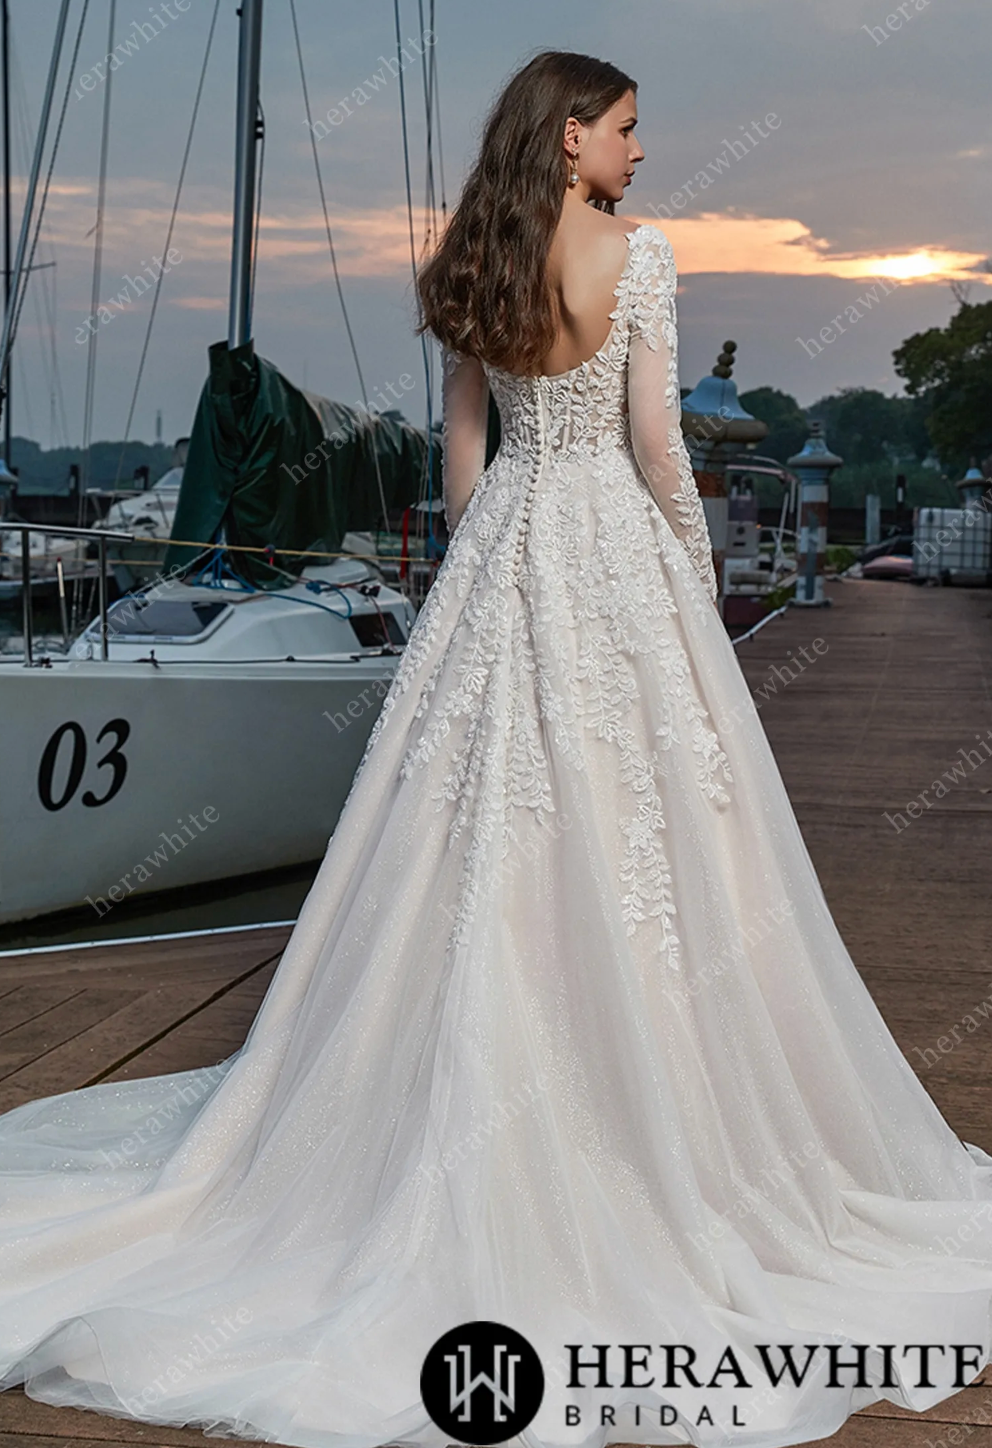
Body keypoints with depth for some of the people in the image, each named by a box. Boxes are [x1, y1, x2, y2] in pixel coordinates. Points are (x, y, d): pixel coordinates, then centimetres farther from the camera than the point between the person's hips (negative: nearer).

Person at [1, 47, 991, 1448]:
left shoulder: (476, 267, 8)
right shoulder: (638, 252, -8)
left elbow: (463, 440, 11)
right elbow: (655, 438, -10)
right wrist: (701, 564, 1)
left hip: (503, 546, 5)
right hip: (616, 544, -5)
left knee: (488, 836, 9)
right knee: (634, 825, 2)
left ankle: (474, 1107, 19)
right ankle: (645, 1091, 11)